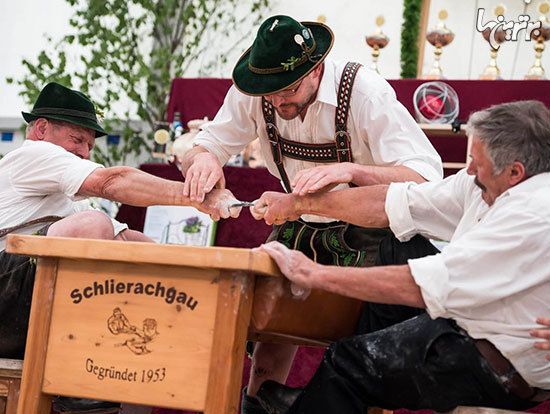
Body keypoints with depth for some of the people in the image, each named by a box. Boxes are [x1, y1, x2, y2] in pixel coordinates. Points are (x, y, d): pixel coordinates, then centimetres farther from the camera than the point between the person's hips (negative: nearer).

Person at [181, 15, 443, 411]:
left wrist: (349, 171, -47)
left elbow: (427, 176, -31)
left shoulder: (366, 92, -25)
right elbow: (200, 149, -4)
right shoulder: (251, 94, -12)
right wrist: (202, 159, -30)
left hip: (366, 233, -4)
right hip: (301, 226, 4)